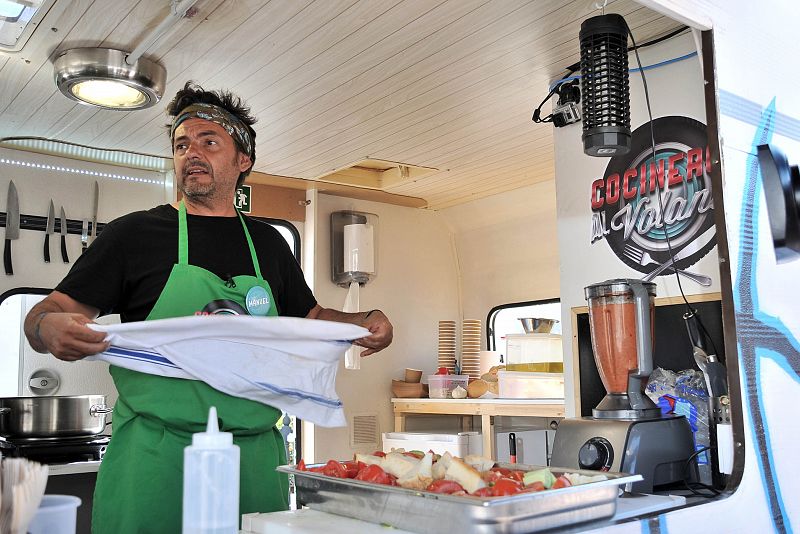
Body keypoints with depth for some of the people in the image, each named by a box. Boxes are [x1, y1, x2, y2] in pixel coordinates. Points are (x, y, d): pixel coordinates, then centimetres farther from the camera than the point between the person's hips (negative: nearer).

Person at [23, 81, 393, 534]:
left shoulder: (269, 244, 14)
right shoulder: (134, 233, 4)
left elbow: (310, 317, 23)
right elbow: (53, 310, 3)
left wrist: (367, 322, 4)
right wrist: (49, 327, -21)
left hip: (257, 458, 3)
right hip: (155, 457, -3)